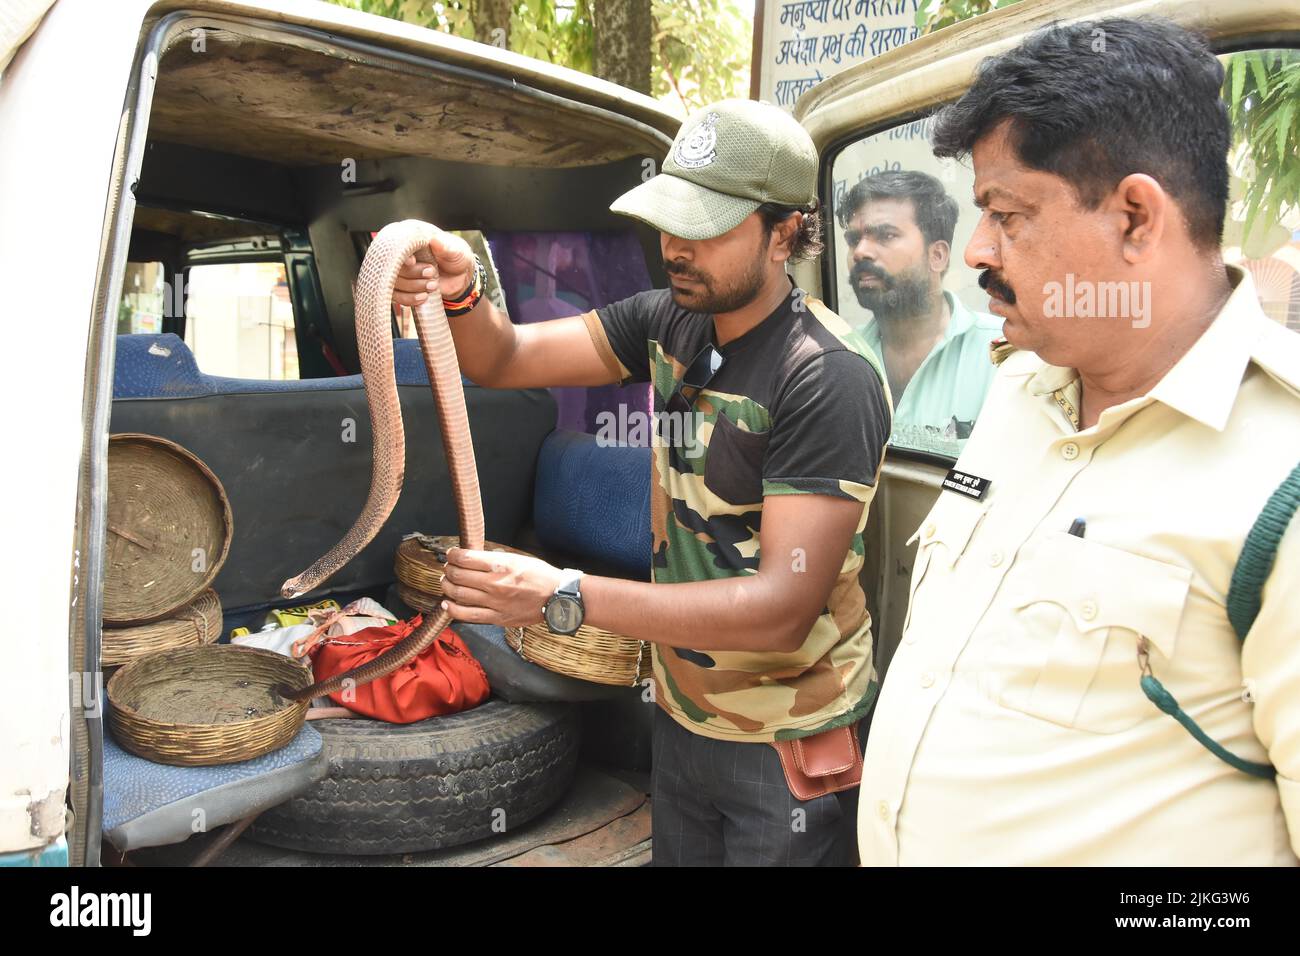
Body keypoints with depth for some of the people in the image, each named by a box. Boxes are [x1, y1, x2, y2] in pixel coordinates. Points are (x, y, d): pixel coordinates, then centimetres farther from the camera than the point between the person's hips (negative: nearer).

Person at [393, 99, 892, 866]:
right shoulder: (671, 323, -4)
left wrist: (565, 598, -36)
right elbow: (504, 359, 0)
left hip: (788, 745, -6)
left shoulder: (829, 379, -25)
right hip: (682, 712, 6)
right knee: (679, 853, 22)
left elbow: (783, 608, -30)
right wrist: (460, 295, -23)